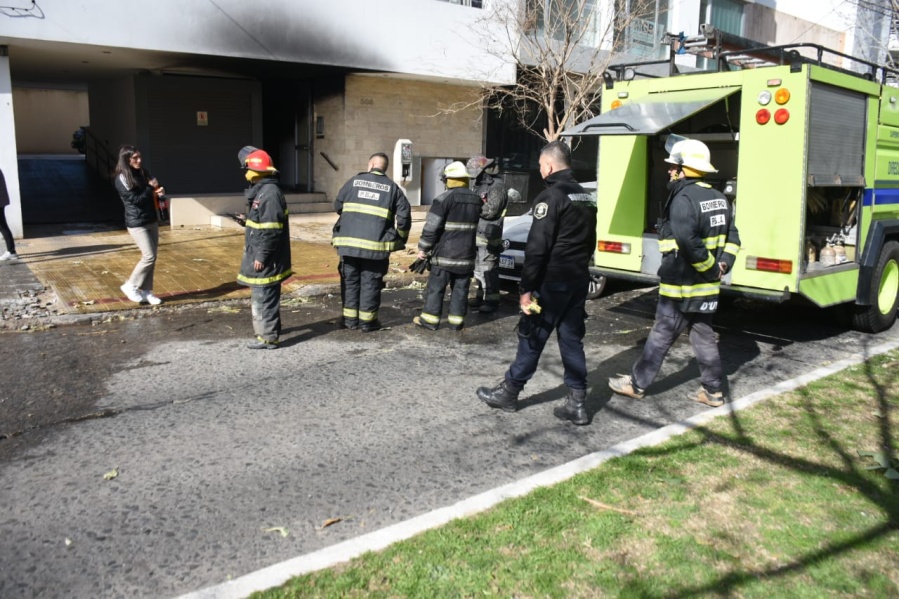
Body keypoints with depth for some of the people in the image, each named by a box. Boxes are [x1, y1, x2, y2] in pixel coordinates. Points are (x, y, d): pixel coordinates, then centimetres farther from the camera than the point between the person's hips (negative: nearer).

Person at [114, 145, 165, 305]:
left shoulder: (143, 173, 10)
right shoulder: (122, 178, -12)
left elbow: (153, 189, 19)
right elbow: (136, 199, -19)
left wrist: (159, 190, -4)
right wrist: (151, 188, -10)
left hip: (151, 221, 7)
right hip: (137, 224, -7)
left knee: (152, 257, 6)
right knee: (149, 257, -11)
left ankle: (146, 291, 15)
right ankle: (130, 286, 6)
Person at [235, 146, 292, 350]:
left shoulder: (270, 192, -19)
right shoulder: (260, 190, 12)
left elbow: (271, 230, -23)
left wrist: (261, 256, -21)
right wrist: (248, 219, 25)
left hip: (265, 259, -10)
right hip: (259, 254, 10)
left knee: (264, 296, -4)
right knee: (260, 295, 19)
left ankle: (268, 337, 4)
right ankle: (267, 330, 31)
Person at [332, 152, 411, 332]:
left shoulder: (353, 182, 7)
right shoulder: (392, 187, 5)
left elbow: (338, 206, 14)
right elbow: (404, 215, -1)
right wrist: (401, 239, 12)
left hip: (349, 242, 1)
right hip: (376, 245, -1)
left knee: (350, 280, 13)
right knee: (370, 282, 7)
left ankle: (350, 318, 18)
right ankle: (367, 321, 11)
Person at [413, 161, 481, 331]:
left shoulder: (444, 198, -12)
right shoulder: (476, 200, 9)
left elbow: (431, 227, -13)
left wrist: (423, 248, -6)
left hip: (444, 254, -5)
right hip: (466, 255, 5)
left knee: (436, 287, 3)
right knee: (460, 289, 10)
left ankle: (430, 320, 7)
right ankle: (456, 320, 12)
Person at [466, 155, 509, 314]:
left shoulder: (496, 186, -12)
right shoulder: (479, 186, 16)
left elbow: (491, 211, -21)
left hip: (488, 237, -9)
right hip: (476, 235, 9)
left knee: (488, 270, -7)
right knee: (478, 268, 15)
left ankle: (492, 300, -2)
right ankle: (480, 296, 25)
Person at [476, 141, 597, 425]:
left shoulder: (551, 196, -14)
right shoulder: (586, 197, 14)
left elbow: (537, 247, -19)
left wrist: (526, 287, -17)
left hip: (552, 282, -8)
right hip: (579, 280, 8)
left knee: (532, 337, 3)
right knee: (572, 339, 11)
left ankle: (508, 392, 17)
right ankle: (577, 402, 13)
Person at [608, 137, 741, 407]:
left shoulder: (683, 199, -18)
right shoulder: (718, 197, 12)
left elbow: (689, 244, -27)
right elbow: (732, 236, 13)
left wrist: (710, 268, -16)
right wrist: (723, 264, 3)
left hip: (682, 286, -8)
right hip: (708, 287, 9)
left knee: (661, 336, 2)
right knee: (704, 336, 15)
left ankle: (637, 384, 15)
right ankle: (713, 392, 21)